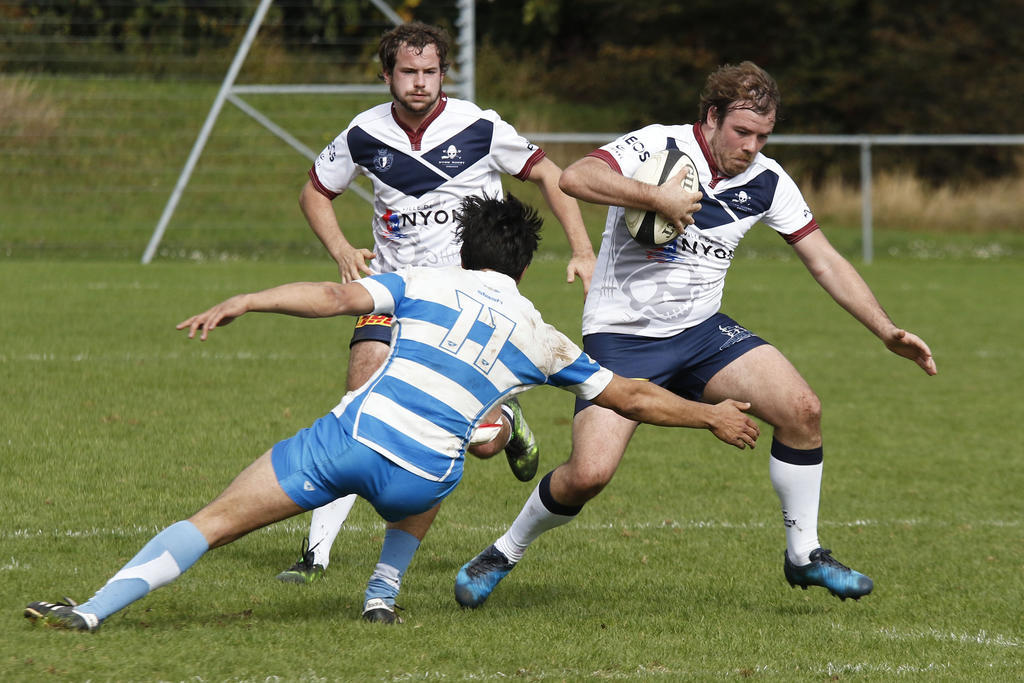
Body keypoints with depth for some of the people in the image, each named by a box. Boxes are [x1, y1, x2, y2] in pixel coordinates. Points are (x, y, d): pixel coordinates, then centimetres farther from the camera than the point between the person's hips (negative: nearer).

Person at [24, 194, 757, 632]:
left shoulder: (425, 283, 12)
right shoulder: (537, 337, 15)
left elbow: (339, 296, -4)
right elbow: (629, 396, 22)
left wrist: (243, 302, -3)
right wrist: (712, 416, 35)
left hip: (350, 438, -1)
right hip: (418, 479, 1)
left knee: (214, 521, 1)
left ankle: (94, 609, -10)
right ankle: (382, 596, 31)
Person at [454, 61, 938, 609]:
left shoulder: (766, 181, -1)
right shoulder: (657, 147, -16)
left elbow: (825, 261, 6)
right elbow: (576, 178, -32)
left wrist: (888, 332, -1)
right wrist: (659, 198, -34)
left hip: (701, 332, 5)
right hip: (621, 335, -5)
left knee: (801, 409, -14)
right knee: (589, 473, -19)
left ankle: (803, 554, 3)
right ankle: (506, 552, 8)